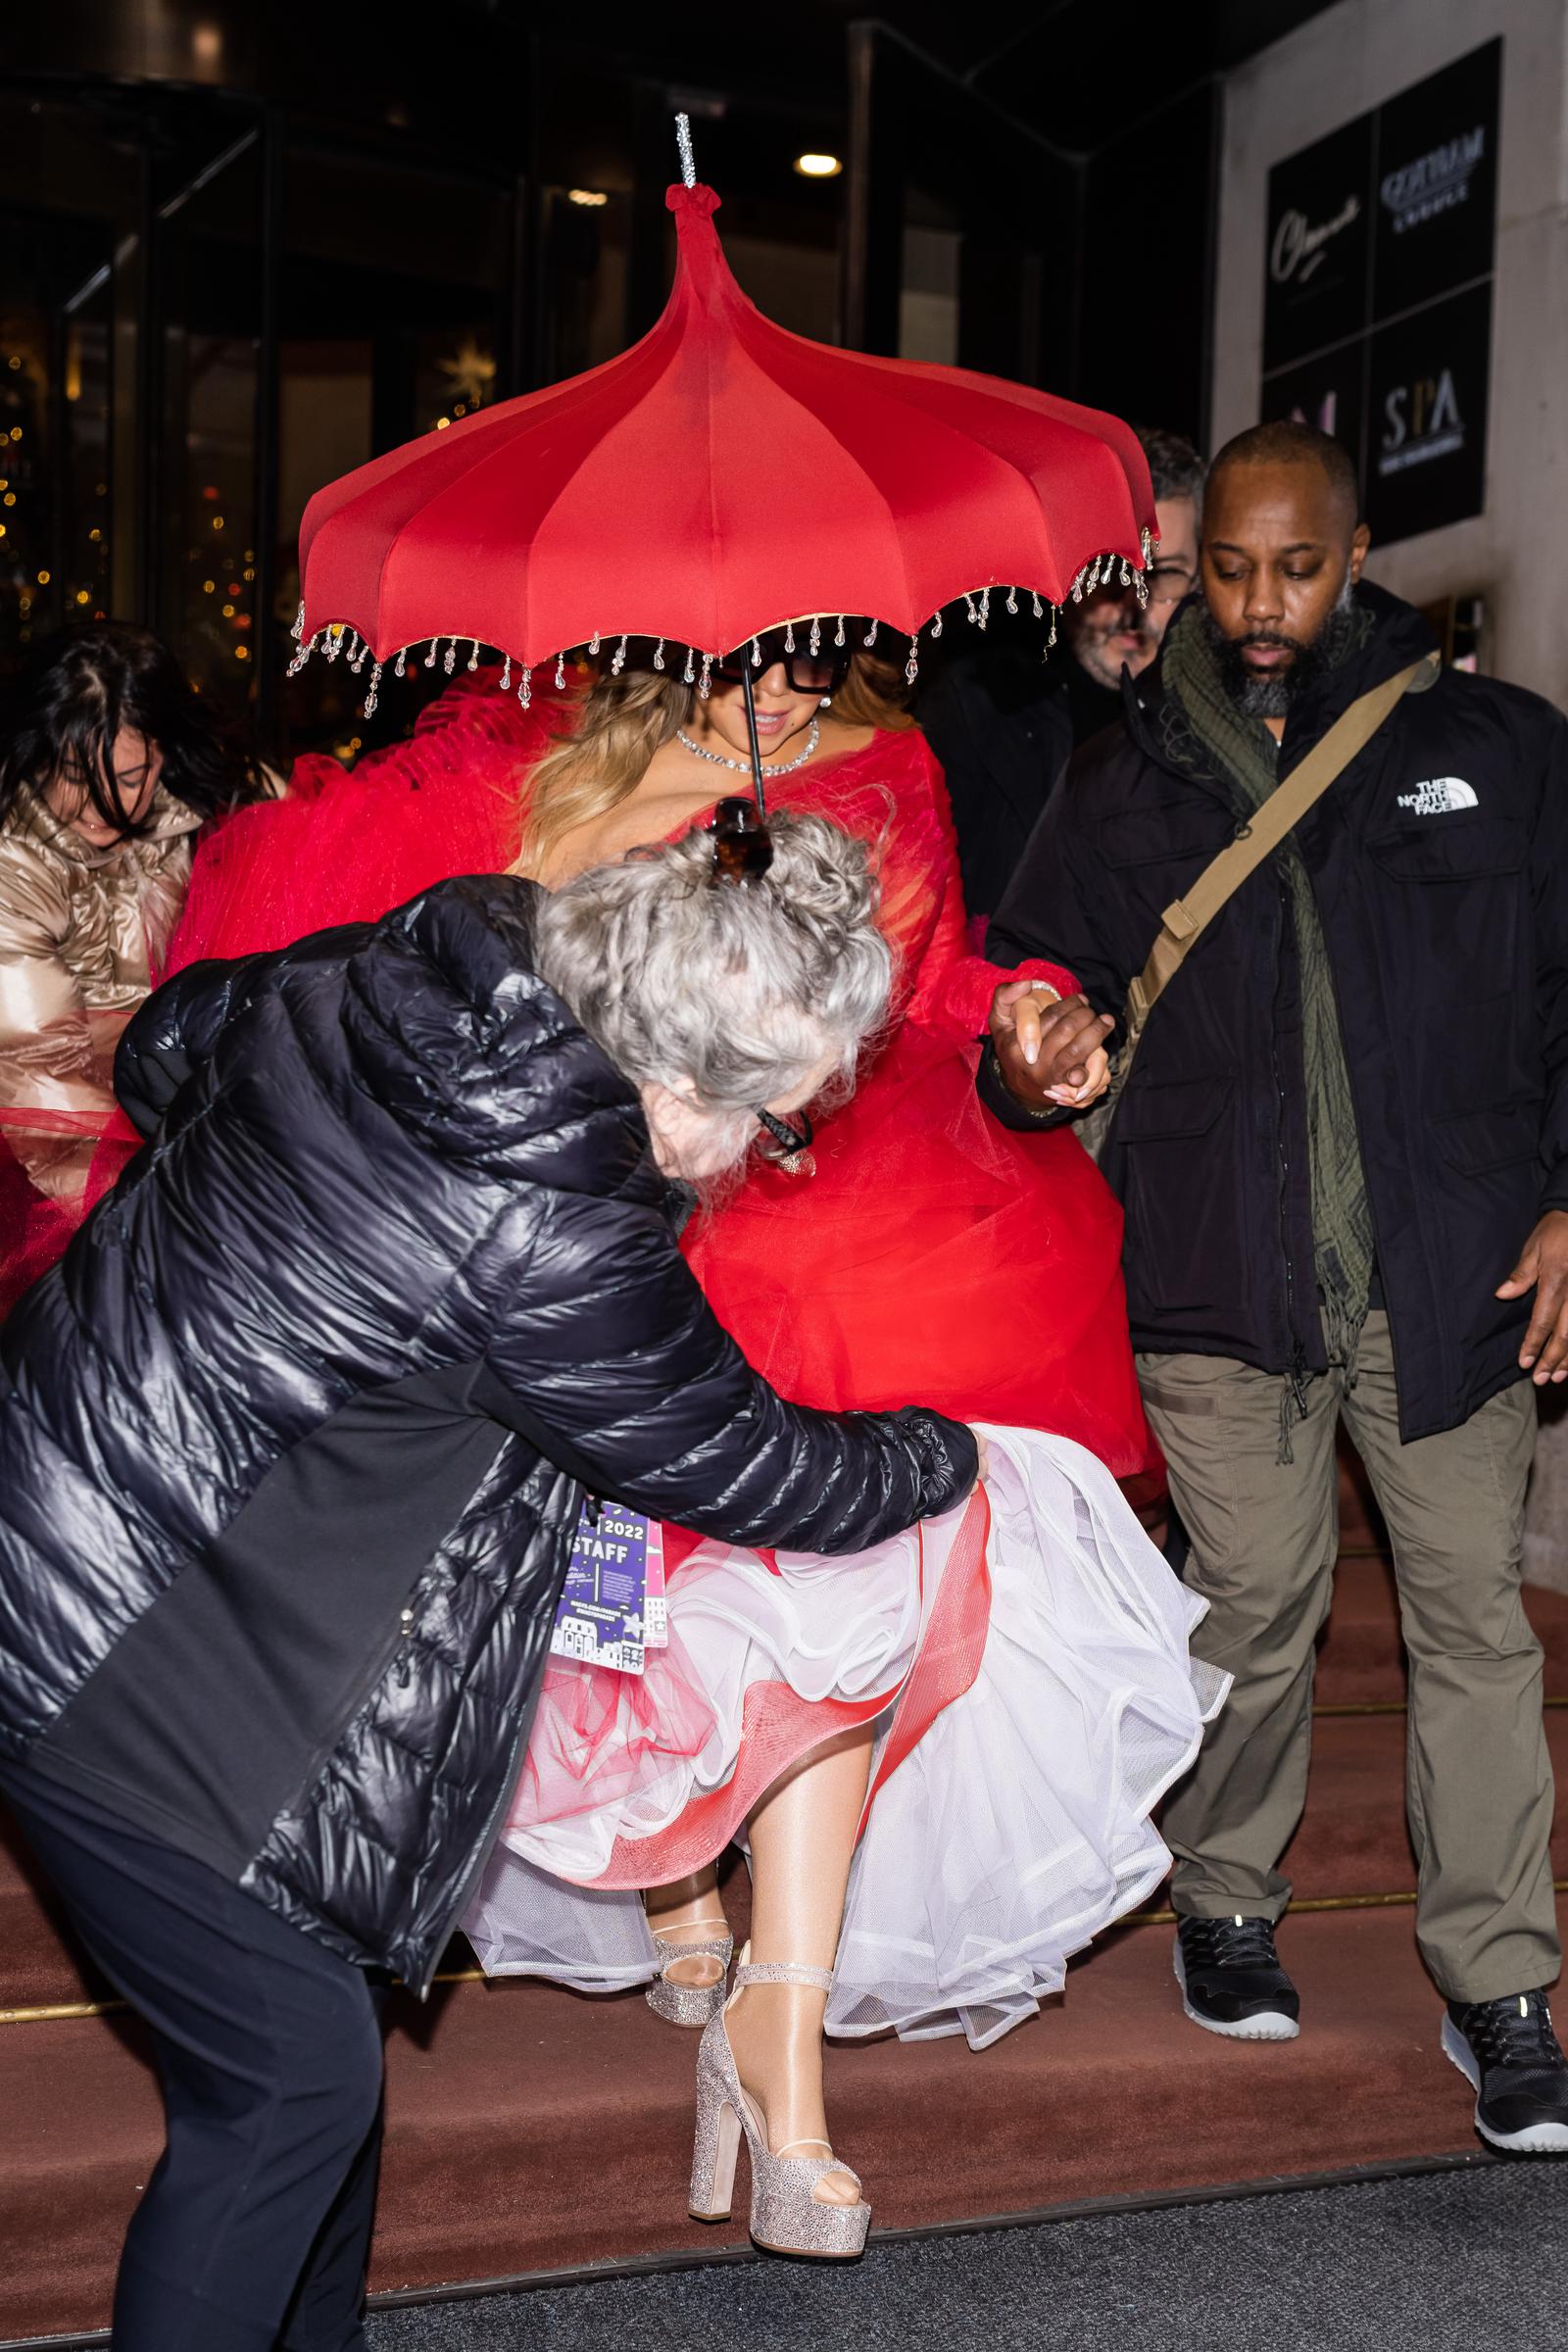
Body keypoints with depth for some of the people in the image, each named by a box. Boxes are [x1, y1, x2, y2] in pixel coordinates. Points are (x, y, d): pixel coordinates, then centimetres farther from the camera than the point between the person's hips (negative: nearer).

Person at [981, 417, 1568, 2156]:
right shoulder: (1130, 781, 8)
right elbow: (1037, 971, 11)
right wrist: (1029, 1065, -14)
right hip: (1223, 1276, 0)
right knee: (1256, 1610, 7)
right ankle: (1225, 1909, 31)